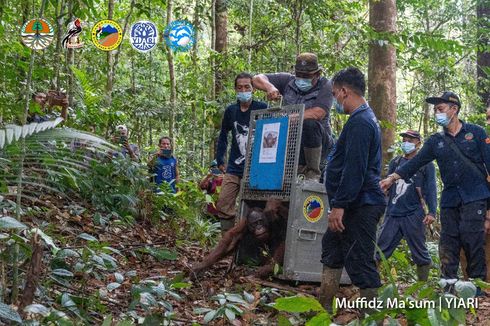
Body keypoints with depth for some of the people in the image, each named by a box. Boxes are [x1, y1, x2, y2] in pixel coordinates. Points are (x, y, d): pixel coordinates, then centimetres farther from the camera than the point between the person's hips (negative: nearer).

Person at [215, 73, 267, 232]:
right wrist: (220, 160, 14)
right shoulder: (231, 111, 7)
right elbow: (223, 135, 19)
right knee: (223, 205, -2)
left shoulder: (262, 109, -5)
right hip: (234, 169, 4)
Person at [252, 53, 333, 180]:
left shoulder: (325, 86, -3)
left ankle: (313, 174, -20)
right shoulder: (288, 81, 9)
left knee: (310, 124, -35)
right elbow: (257, 79, 6)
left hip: (318, 143, -4)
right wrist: (270, 87, -17)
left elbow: (318, 113, -20)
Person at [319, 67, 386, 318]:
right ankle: (324, 307, 29)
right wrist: (339, 204, 24)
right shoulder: (365, 118, 17)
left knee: (359, 262, -7)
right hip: (358, 204, 11)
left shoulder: (359, 122, -17)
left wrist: (339, 205, -25)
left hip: (360, 206, -11)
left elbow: (354, 169, -25)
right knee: (332, 245, 21)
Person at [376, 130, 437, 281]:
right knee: (379, 250, 0)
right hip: (392, 215, 4)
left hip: (413, 216, -4)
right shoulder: (395, 162, 17)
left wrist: (431, 212, -14)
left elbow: (430, 189, -2)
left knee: (420, 253, 2)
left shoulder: (426, 165, 4)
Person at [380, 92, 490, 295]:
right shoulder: (436, 141, 13)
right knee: (448, 243, 1)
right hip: (449, 199, 4)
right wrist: (392, 178, -9)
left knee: (471, 238, -13)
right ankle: (449, 287, 4)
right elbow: (415, 163, 5)